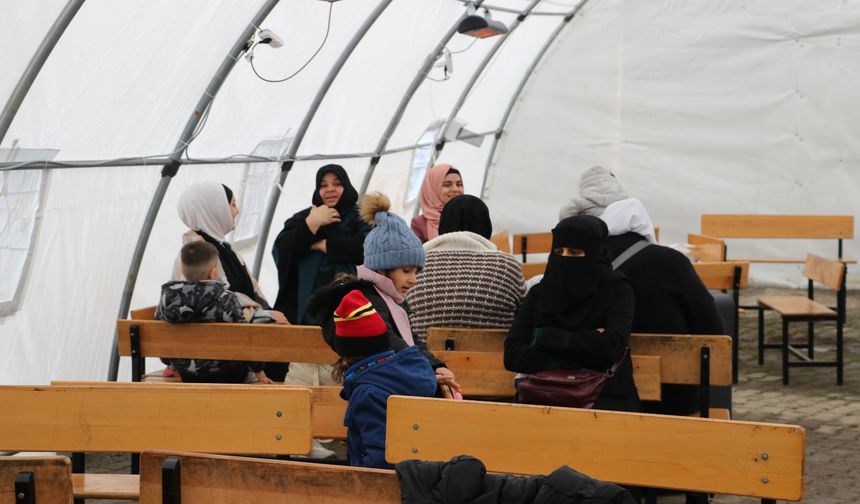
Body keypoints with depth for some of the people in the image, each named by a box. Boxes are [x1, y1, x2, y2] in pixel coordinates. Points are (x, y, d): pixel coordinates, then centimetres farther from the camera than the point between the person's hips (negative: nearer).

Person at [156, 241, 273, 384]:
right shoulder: (225, 299, -19)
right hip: (227, 377, -4)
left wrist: (171, 364, 22)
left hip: (186, 376, 4)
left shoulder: (167, 298, -9)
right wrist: (258, 371, 2)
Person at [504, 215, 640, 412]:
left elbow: (612, 345, -15)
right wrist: (584, 347, -8)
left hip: (605, 401, -3)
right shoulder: (539, 294, 11)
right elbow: (512, 356, -2)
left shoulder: (617, 290, 3)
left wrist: (550, 337, -5)